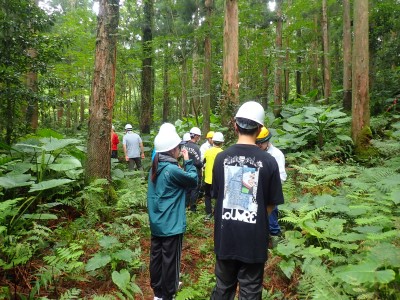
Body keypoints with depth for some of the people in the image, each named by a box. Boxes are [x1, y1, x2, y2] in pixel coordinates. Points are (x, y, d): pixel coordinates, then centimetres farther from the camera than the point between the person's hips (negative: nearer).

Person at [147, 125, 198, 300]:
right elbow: (193, 180, -10)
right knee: (170, 260, 7)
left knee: (156, 256, 17)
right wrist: (188, 161, -3)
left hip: (156, 223, 8)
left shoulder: (155, 168, 4)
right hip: (171, 225, -8)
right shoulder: (172, 170, -22)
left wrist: (182, 162, 4)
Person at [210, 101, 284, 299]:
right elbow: (271, 204, -3)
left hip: (225, 237, 2)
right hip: (254, 239, -2)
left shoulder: (221, 158, -7)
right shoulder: (268, 161, -13)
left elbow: (216, 195, 4)